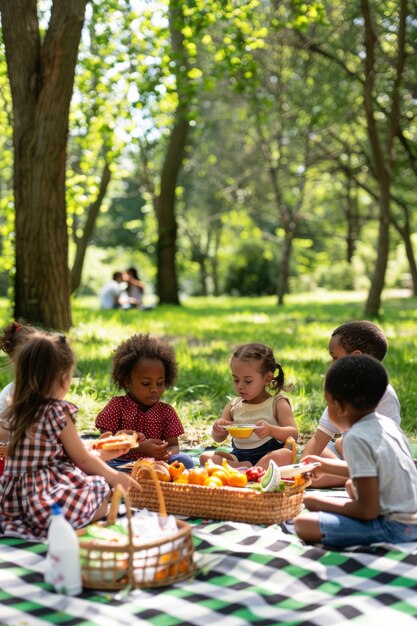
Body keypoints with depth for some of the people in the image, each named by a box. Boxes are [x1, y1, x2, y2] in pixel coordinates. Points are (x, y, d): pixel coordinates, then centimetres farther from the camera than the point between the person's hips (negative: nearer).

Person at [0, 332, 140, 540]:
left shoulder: (18, 411, 7)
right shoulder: (57, 412, -15)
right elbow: (82, 460, -5)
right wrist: (115, 477, 10)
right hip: (43, 500, -7)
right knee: (103, 496, 6)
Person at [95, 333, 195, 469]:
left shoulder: (166, 412, 10)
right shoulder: (117, 405, 2)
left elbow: (174, 446, 7)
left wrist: (167, 454, -21)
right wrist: (140, 447, -22)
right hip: (123, 463, -2)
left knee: (186, 461, -25)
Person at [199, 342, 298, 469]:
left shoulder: (277, 403, 1)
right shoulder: (233, 405, 13)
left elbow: (293, 433, -9)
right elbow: (219, 439, 16)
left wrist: (271, 430, -29)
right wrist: (217, 431, -10)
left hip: (267, 456, -4)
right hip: (239, 456, 5)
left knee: (286, 454, -36)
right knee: (205, 456, -15)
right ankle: (244, 468, -31)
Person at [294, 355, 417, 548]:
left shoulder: (356, 438, -21)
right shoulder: (386, 423, 4)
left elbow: (368, 510, -20)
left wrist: (320, 503, -7)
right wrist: (326, 466, 30)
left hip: (394, 527, -9)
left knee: (302, 523, -18)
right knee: (351, 485, 34)